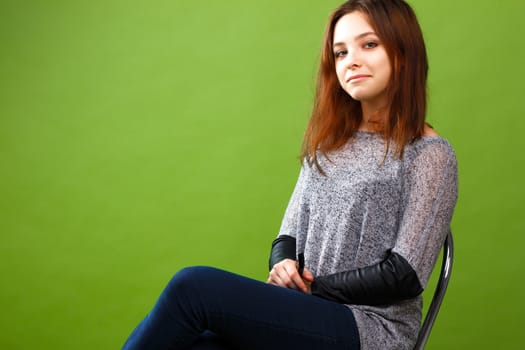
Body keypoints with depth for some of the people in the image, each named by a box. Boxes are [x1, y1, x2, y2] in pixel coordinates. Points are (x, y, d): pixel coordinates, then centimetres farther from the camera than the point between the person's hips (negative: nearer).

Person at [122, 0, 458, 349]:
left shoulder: (429, 154, -6)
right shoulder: (328, 143, 14)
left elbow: (403, 276, -11)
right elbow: (290, 232, 15)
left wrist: (313, 287, -8)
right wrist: (284, 267, -7)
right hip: (307, 312, 5)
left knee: (194, 285, -25)